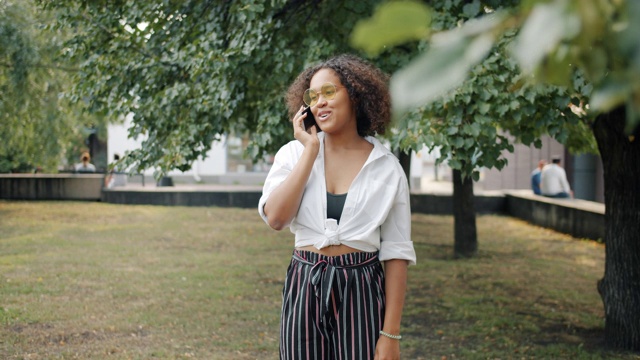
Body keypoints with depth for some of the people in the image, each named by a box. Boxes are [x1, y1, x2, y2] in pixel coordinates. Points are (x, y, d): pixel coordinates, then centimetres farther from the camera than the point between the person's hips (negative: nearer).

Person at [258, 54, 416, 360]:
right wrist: (310, 151, -10)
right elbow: (275, 218, -13)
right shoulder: (293, 154, 3)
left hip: (362, 292, -1)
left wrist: (391, 335, -7)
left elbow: (396, 254, -2)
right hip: (304, 289, 1)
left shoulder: (387, 169, -1)